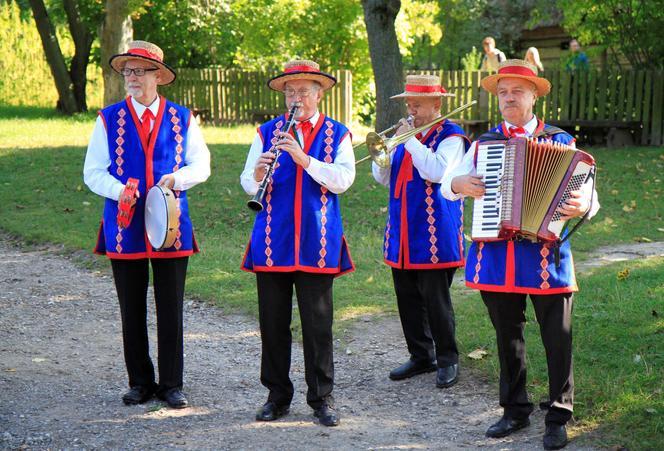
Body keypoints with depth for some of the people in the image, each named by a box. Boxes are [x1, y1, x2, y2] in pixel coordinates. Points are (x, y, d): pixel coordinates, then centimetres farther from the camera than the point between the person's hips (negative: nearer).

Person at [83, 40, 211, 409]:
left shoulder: (181, 118, 7)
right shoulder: (108, 119, 5)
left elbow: (201, 164, 7)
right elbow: (93, 172, 3)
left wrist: (177, 178, -13)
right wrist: (119, 190, -16)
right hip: (125, 225, 0)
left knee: (171, 310, 3)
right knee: (132, 310, 6)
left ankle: (171, 384, 12)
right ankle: (141, 383, 18)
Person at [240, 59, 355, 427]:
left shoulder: (337, 134, 6)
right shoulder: (267, 132, 10)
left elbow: (343, 179, -9)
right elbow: (248, 185, 4)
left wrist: (303, 158, -20)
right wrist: (258, 174, -19)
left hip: (317, 243, -1)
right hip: (273, 240, 2)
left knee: (318, 323, 1)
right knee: (273, 321, 6)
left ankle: (322, 397, 11)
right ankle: (277, 394, 18)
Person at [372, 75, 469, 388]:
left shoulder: (451, 136, -6)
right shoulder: (405, 133, 15)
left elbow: (437, 171, -23)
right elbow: (383, 178, 14)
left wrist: (409, 140, -18)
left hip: (434, 237, -7)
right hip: (402, 236, 7)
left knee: (436, 301, -3)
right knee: (408, 299, 11)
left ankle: (448, 360, 11)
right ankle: (421, 357, 23)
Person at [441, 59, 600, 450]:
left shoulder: (561, 142, 3)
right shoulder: (484, 143, 11)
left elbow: (589, 195, -1)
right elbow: (446, 185, 16)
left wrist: (583, 206, -24)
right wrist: (460, 184, -7)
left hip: (546, 253, -3)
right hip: (495, 254, 3)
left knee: (558, 339, 0)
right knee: (508, 336, 12)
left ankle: (559, 417, 13)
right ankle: (515, 410, 25)